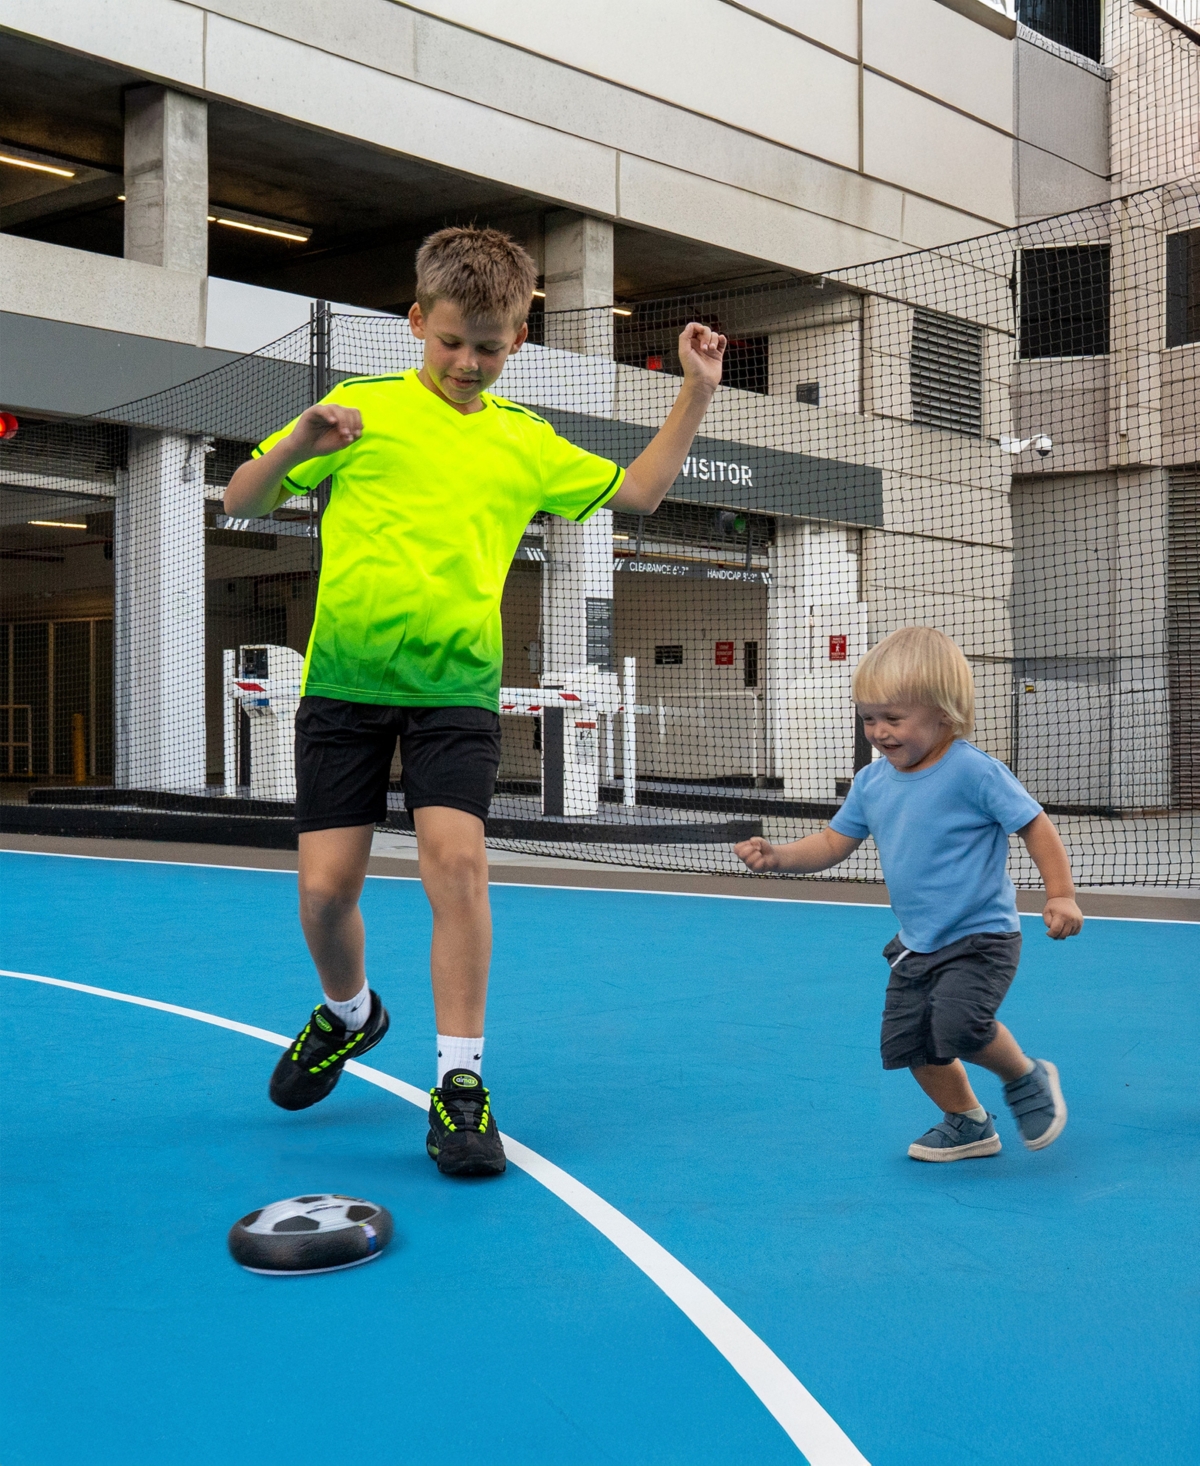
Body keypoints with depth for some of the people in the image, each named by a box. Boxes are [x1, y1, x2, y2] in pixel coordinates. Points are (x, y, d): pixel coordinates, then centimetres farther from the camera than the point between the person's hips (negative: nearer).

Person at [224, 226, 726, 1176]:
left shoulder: (525, 440, 12)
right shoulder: (362, 407, 4)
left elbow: (636, 492, 20)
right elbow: (242, 503, 4)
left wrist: (697, 394, 13)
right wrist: (298, 444, -15)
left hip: (456, 686, 1)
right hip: (344, 678, 0)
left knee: (457, 862, -16)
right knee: (327, 885, -1)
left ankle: (461, 1084, -5)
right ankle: (348, 1014, 32)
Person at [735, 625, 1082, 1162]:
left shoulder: (972, 771, -18)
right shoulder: (871, 782, 1)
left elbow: (1034, 825, -13)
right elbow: (833, 843, 8)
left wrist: (1060, 895, -19)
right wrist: (776, 855, -8)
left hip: (980, 939, -7)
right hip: (917, 943, 7)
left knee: (958, 1024, -26)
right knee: (908, 1041, 8)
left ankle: (1027, 1079, 5)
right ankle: (968, 1124, 32)